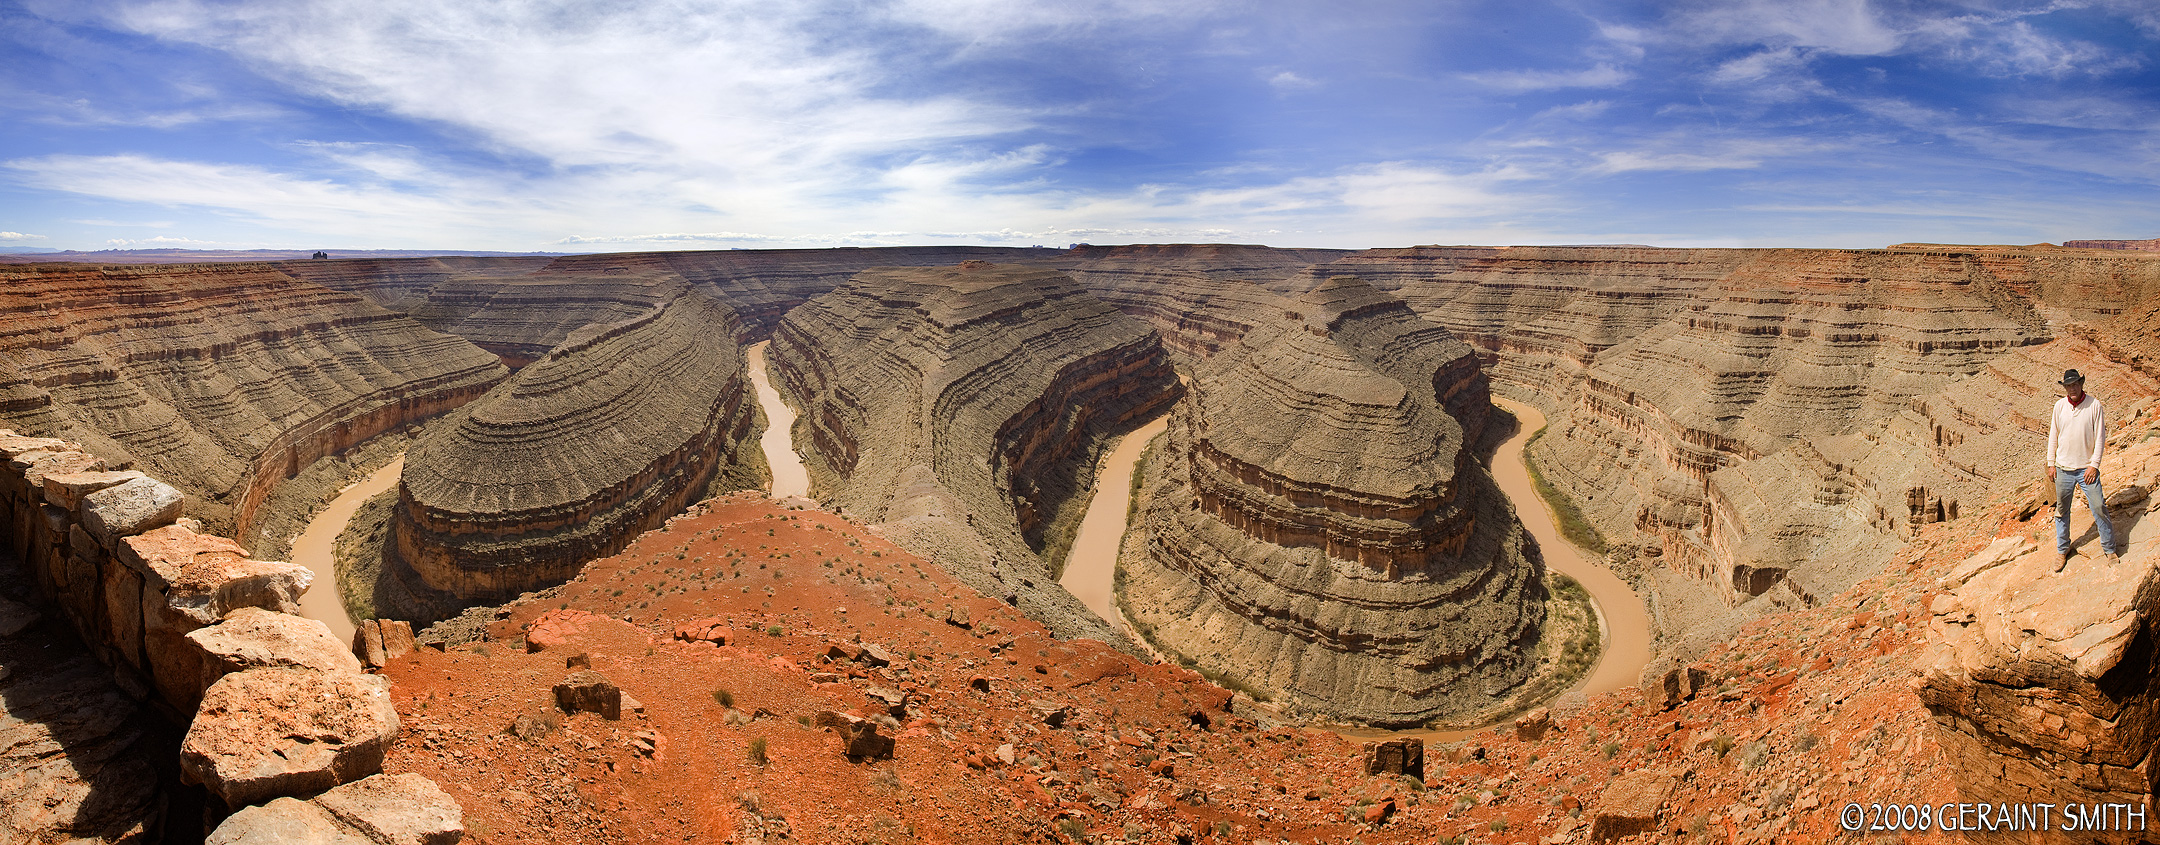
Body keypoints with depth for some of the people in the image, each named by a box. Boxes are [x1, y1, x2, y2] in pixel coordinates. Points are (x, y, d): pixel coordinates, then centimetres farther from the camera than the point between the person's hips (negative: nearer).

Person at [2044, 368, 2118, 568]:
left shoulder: (2094, 405, -6)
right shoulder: (2059, 406, 0)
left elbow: (2100, 437, -4)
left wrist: (2094, 465, -8)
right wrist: (2051, 464, 5)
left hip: (2087, 469, -2)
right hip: (2063, 468, 2)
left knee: (2099, 509, -1)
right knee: (2062, 511, 10)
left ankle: (2109, 549, 15)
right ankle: (2062, 550, 23)